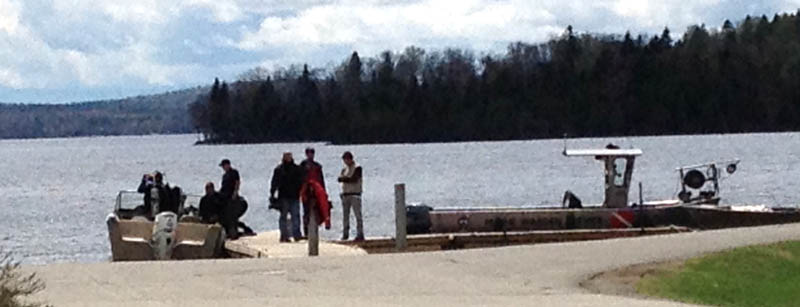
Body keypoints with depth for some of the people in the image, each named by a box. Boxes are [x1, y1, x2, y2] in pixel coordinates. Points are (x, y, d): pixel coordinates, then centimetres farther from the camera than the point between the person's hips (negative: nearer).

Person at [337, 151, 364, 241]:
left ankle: (360, 234, -9)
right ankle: (345, 234, 15)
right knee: (345, 215, 8)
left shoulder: (357, 168, -2)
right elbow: (340, 178, 2)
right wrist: (348, 179, -16)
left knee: (358, 215, -8)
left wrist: (344, 179, -7)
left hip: (355, 194, -6)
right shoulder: (344, 169, 16)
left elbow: (354, 179, -13)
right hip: (345, 194, 6)